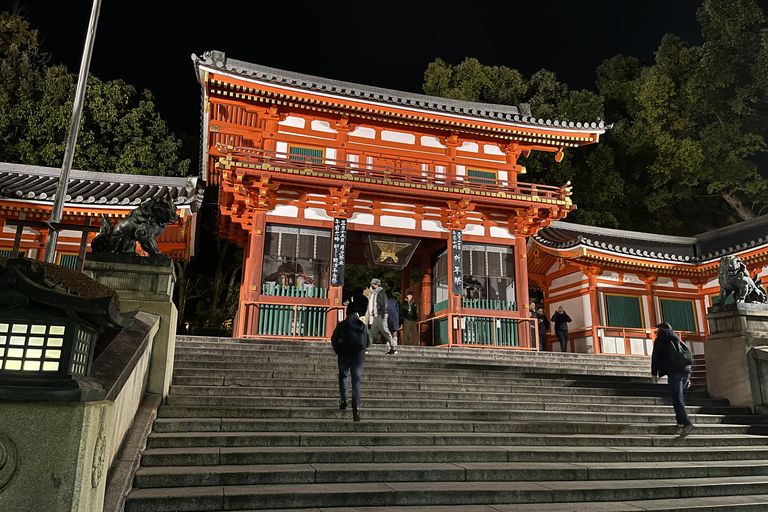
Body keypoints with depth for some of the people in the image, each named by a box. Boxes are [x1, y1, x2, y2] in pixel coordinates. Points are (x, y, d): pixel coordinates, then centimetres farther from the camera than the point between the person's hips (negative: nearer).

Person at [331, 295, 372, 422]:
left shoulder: (342, 324, 0)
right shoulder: (363, 325, 5)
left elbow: (334, 339, -2)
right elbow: (369, 342, 9)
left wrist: (338, 351, 12)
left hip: (344, 355, 0)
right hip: (359, 356, 1)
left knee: (343, 376, 23)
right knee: (356, 381, 0)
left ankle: (343, 400, 15)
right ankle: (356, 405, -16)